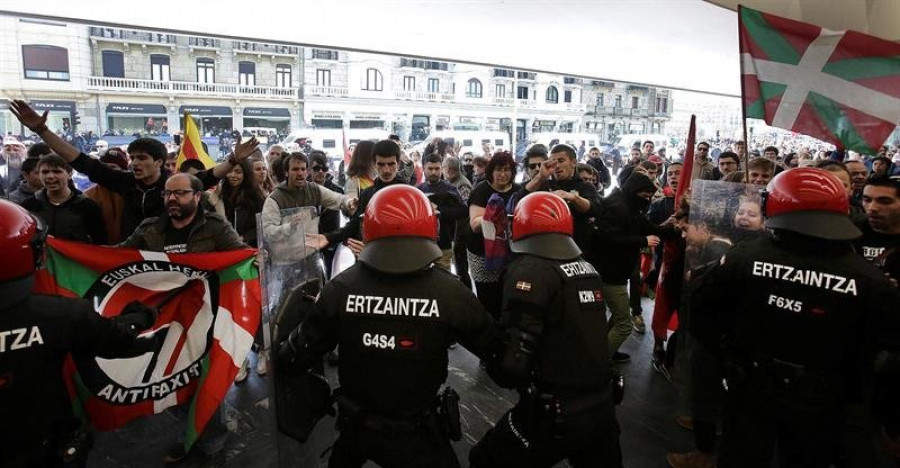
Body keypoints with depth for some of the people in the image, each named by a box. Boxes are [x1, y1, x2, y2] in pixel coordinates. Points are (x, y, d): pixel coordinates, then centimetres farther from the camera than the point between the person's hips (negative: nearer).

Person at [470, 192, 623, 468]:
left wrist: (500, 370, -2)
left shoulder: (530, 271, -18)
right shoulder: (588, 269, 3)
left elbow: (513, 364, -22)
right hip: (603, 406, 7)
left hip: (556, 414, -6)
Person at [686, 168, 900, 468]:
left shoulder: (744, 258, -17)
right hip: (819, 402, 1)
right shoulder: (868, 279, -16)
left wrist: (726, 355, 3)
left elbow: (701, 309, -9)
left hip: (749, 387, 0)